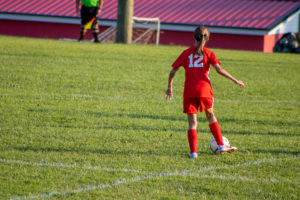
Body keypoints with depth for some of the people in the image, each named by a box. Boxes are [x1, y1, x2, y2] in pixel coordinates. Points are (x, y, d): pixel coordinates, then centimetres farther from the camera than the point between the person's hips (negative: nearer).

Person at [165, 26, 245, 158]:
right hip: (204, 90, -1)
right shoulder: (208, 53, 4)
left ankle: (193, 152, -5)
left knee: (192, 123, 5)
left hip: (189, 92, 1)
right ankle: (221, 145, 21)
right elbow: (219, 70, -9)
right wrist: (235, 80, -4)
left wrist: (170, 87, 20)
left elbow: (173, 71, 8)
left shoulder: (186, 53, 9)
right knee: (210, 115, 21)